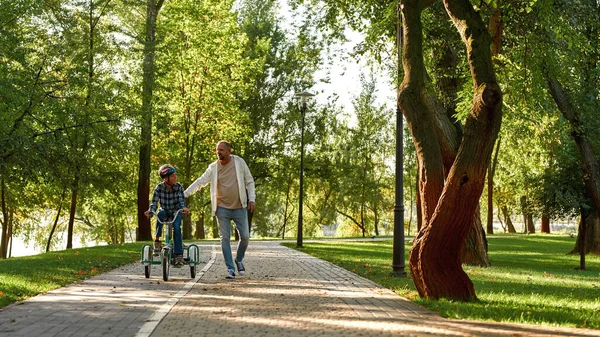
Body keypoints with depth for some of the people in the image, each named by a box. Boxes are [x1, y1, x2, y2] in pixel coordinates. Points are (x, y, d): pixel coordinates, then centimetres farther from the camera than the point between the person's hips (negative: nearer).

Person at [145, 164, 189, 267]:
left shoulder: (179, 187, -15)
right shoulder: (159, 188, -15)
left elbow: (181, 200, -23)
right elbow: (154, 202, -19)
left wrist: (183, 208, -46)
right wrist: (150, 211, -40)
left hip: (176, 212, 0)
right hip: (165, 211, 0)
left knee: (176, 227, -28)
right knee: (160, 214, -35)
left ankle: (178, 254, -26)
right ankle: (157, 240, -22)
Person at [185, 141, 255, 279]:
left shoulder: (239, 162, -2)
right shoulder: (213, 167, -1)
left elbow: (249, 181, 5)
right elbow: (200, 182, -1)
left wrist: (251, 199, -4)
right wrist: (184, 194, -10)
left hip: (240, 207, 0)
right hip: (222, 208, 0)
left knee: (245, 236, 0)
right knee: (225, 239, -2)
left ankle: (239, 260, 26)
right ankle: (230, 269, 6)